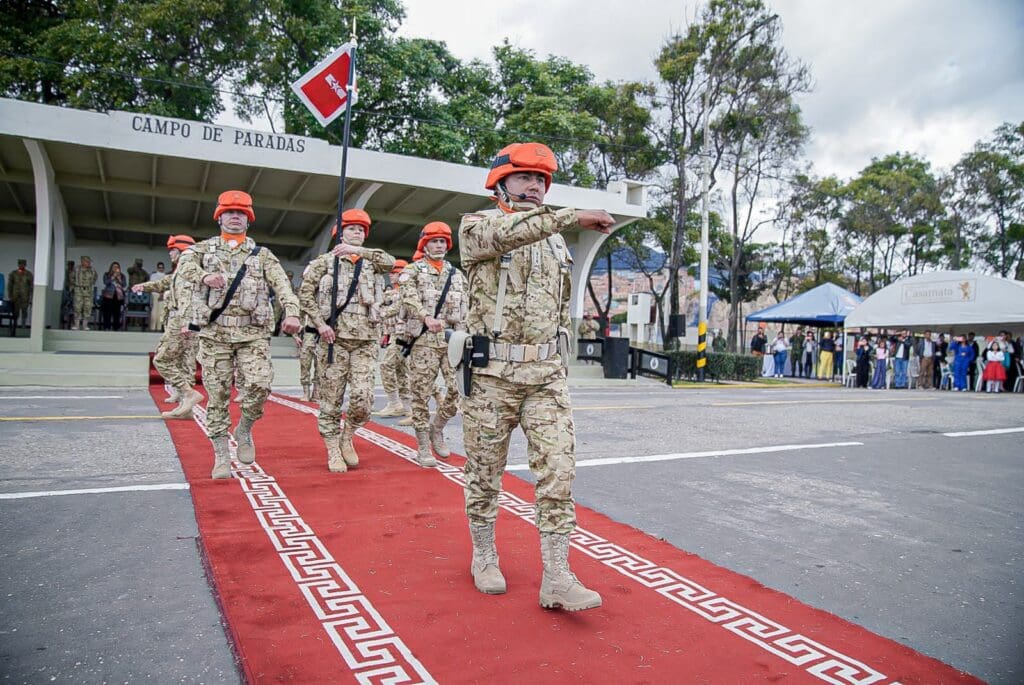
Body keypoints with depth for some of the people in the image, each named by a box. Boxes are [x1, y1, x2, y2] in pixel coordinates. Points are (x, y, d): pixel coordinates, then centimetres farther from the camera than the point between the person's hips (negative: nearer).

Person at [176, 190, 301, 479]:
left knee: (260, 384, -18)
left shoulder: (262, 254, 10)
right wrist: (205, 276, -30)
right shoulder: (205, 248, 13)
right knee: (218, 395, 2)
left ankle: (244, 430, 11)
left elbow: (282, 284, -5)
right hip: (215, 332, 1)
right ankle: (221, 458, 12)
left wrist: (291, 312, -24)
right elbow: (185, 263, -8)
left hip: (253, 333, 0)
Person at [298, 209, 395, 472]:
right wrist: (320, 323, -8)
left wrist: (358, 250, -17)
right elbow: (305, 293, 1)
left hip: (365, 341, 2)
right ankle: (333, 452, 15)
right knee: (331, 399, 2)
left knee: (362, 399, -7)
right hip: (334, 339, -2)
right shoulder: (326, 261, 6)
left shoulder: (369, 262, 13)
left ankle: (347, 438, 20)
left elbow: (390, 261, -8)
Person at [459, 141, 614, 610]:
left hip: (547, 373, 4)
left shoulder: (555, 242, 16)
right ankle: (484, 558, 27)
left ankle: (556, 578, 1)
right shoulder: (476, 226, 0)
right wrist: (572, 216, -29)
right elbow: (506, 233, -25)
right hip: (492, 372, -4)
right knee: (485, 471, 8)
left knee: (558, 471, -5)